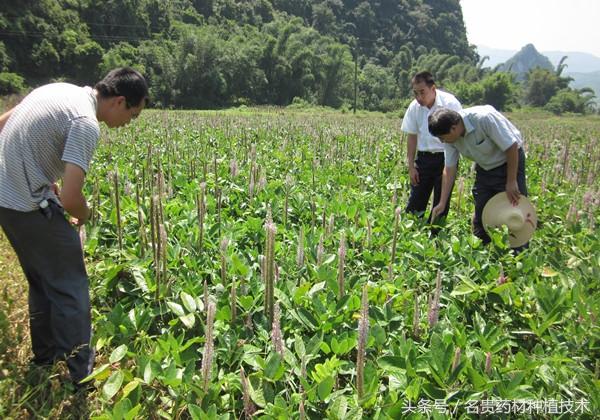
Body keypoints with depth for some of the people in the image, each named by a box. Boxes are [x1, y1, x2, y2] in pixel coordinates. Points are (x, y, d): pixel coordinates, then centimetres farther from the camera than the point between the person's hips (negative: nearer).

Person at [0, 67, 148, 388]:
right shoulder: (86, 124, -21)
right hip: (30, 206, -9)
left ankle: (45, 355, 39)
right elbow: (70, 199, -27)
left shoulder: (59, 89, 7)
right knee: (71, 289, 3)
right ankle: (83, 374, 14)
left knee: (42, 280, 23)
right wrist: (85, 215, -3)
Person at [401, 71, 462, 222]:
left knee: (441, 203, 4)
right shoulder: (414, 107, -1)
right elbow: (412, 137, 7)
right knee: (415, 202, 3)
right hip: (423, 157, 3)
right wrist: (411, 167, 5)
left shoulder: (450, 103, -12)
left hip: (445, 158, -3)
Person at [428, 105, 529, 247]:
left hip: (510, 162, -6)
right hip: (484, 168, 6)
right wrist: (442, 203, -9)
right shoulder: (450, 137, -14)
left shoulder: (484, 118, -34)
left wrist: (511, 182, -23)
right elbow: (449, 169, -8)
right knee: (480, 215, 10)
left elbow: (511, 147, -27)